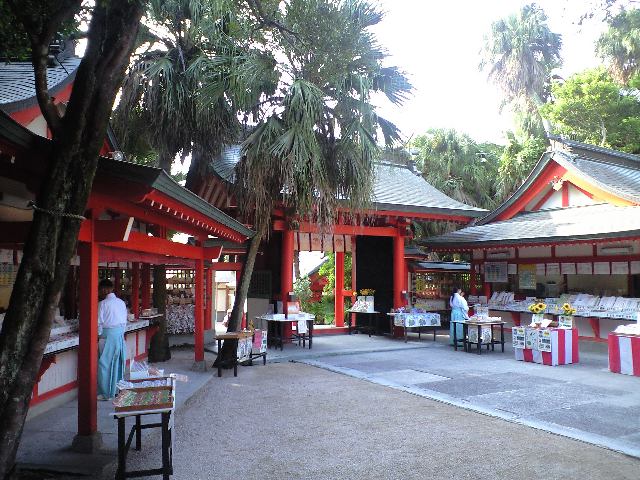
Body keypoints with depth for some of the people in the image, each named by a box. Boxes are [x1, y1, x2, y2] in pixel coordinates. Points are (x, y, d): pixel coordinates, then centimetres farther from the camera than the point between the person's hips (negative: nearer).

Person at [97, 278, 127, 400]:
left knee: (105, 364, 2)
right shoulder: (121, 302, 8)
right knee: (118, 362, 14)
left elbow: (99, 322, -8)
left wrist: (98, 334, 5)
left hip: (108, 335, -7)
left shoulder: (103, 303, -11)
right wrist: (120, 333, 19)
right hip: (120, 334, 7)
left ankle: (106, 393, 6)